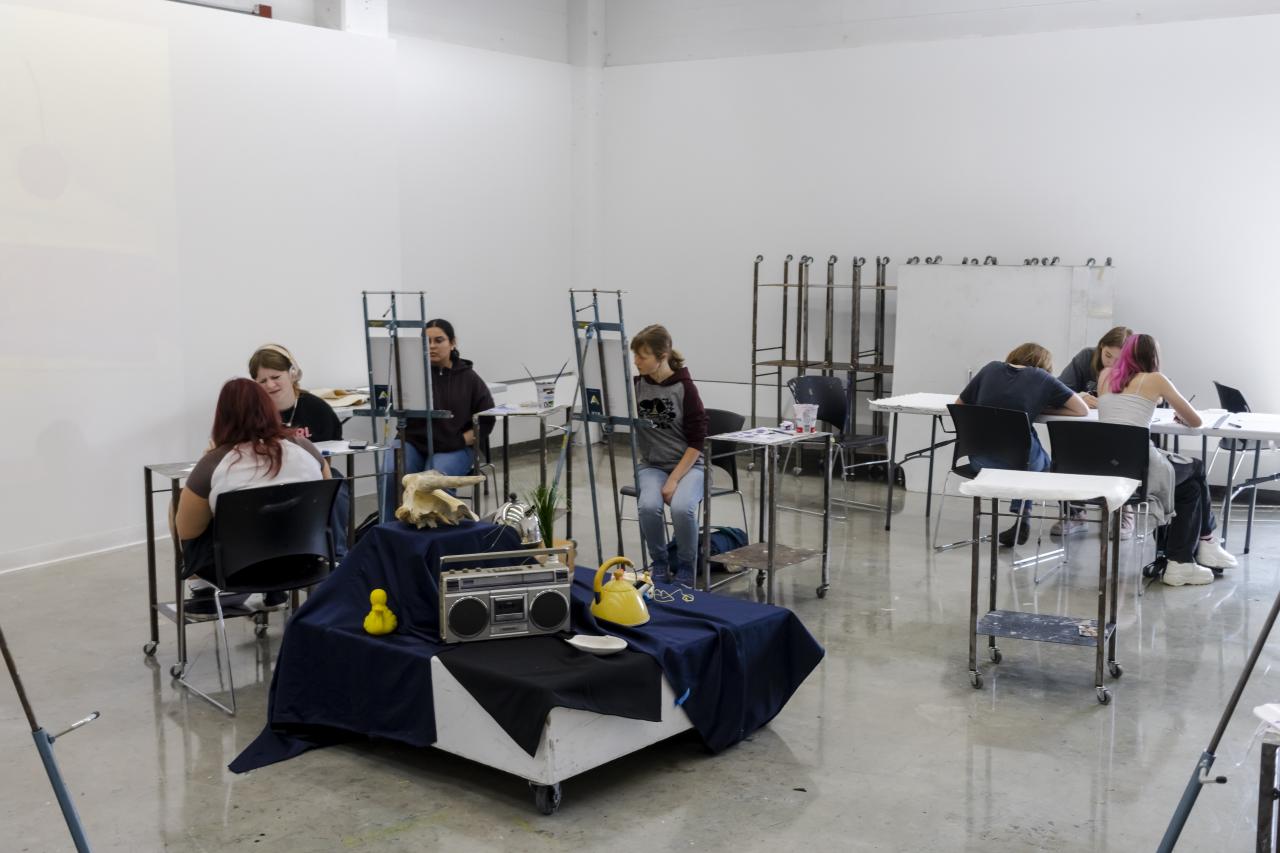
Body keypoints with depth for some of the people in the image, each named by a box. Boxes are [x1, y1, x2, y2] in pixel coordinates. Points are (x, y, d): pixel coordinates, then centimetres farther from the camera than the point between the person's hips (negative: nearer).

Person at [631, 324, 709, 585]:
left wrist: (674, 480, -19)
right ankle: (659, 562, -4)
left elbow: (697, 441, -12)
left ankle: (686, 566, -6)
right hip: (652, 466, 3)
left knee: (681, 507, -33)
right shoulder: (635, 385, -1)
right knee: (649, 506, -30)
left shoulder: (685, 387, -12)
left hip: (688, 465, -3)